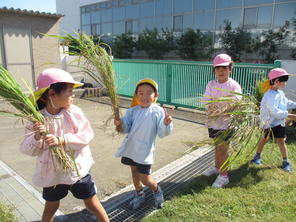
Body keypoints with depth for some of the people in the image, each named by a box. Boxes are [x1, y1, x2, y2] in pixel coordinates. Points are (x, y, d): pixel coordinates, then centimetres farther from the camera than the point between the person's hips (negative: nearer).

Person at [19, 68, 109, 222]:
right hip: (51, 172, 1)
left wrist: (61, 140, -29)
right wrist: (37, 137, -29)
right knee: (51, 207, 24)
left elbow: (86, 135, -18)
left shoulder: (74, 112, -12)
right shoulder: (38, 119, -11)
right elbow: (28, 150, -9)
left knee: (93, 205, 12)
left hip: (77, 168, -1)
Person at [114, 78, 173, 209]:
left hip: (145, 151, -4)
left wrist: (167, 124, -34)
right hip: (130, 148, 4)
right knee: (134, 173, 21)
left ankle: (157, 191, 37)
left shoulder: (158, 111, -11)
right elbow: (126, 128, -5)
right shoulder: (133, 111, -2)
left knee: (145, 178, 3)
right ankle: (139, 195, 46)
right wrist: (120, 124, -26)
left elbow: (162, 133, -14)